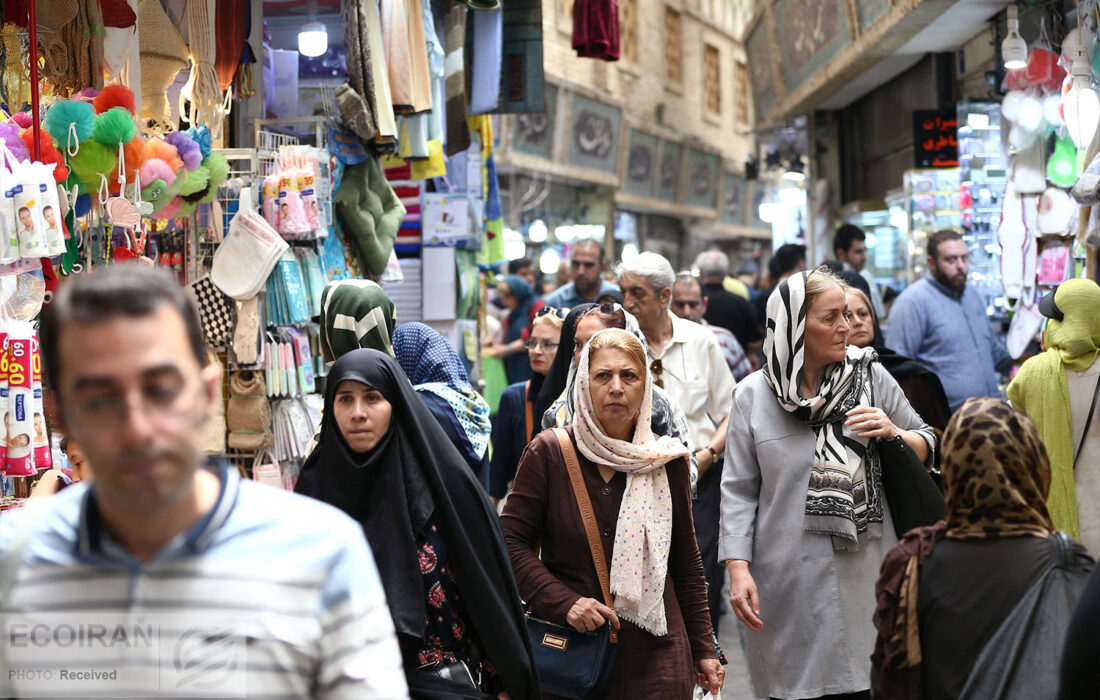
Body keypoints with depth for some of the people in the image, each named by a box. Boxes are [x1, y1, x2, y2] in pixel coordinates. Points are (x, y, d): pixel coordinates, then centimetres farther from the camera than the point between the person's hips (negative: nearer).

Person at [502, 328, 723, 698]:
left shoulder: (668, 460, 4)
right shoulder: (549, 453, -3)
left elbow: (685, 561, 11)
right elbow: (511, 542, -3)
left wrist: (703, 648, 11)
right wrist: (564, 602, -16)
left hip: (655, 653, 1)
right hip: (566, 652, -1)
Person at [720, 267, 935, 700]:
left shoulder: (871, 377, 5)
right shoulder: (753, 395, 1)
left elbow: (927, 448, 13)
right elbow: (739, 491, 1)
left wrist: (894, 434, -9)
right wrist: (738, 570, -6)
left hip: (866, 574, 1)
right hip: (789, 580, -1)